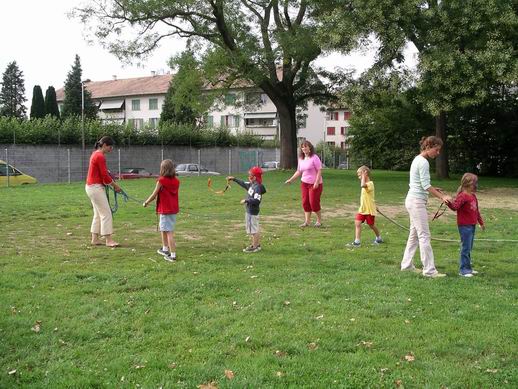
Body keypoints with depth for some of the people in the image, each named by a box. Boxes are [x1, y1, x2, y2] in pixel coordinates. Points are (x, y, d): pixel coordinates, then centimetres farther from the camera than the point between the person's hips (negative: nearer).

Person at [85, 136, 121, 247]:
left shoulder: (95, 154, 14)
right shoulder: (100, 156, -17)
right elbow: (105, 176, -18)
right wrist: (116, 186, -7)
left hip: (92, 187, 10)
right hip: (96, 187, -10)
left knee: (98, 213, 14)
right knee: (106, 213, -7)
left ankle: (95, 239, 18)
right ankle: (108, 240, -5)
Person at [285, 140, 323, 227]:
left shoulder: (314, 157, -10)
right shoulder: (301, 159, 10)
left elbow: (319, 170, -14)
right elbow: (298, 171, 20)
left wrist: (317, 182, -22)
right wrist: (291, 179, 14)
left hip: (315, 184, -6)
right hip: (304, 183, 7)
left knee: (314, 202, -6)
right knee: (305, 203, 3)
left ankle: (319, 221, 11)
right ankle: (307, 221, 10)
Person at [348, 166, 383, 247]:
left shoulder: (370, 184, -20)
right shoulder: (365, 184, 10)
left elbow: (362, 185, -42)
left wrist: (363, 176, -31)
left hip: (369, 210, -8)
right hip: (362, 209, 8)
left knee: (371, 225, 10)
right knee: (357, 223, -9)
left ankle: (379, 238, 35)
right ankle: (357, 241, -9)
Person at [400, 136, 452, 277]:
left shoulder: (417, 159, 14)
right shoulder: (423, 162, -15)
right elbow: (426, 185, -18)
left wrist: (433, 190, 10)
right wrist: (442, 197, -17)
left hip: (413, 200, 10)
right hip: (417, 201, -10)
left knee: (415, 234, 15)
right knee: (424, 235, -8)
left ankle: (406, 264, 21)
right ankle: (429, 270, -5)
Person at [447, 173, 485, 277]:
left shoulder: (473, 196, 14)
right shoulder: (462, 196, -15)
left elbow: (476, 211, 24)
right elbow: (455, 206, -31)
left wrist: (481, 223, 31)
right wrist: (449, 203, -51)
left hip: (472, 225, 9)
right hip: (464, 226, -9)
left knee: (469, 248, 15)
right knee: (465, 248, -6)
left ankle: (468, 268, 24)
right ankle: (463, 270, 0)